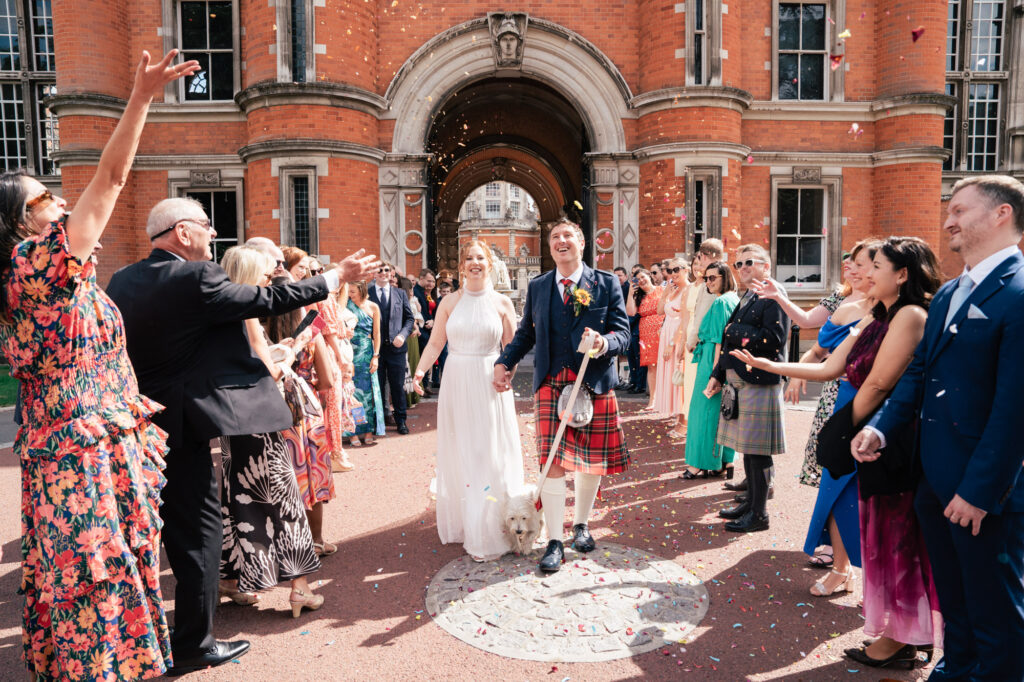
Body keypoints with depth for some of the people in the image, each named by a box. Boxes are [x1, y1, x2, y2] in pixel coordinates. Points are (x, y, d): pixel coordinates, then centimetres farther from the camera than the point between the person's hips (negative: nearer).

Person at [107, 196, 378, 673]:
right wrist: (338, 276, -5)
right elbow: (271, 300, -14)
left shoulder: (121, 281, 6)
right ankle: (193, 644, 14)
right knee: (199, 532, 4)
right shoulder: (195, 277, -18)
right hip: (178, 429, -8)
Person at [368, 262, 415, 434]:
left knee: (398, 386, 8)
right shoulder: (367, 293, 2)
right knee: (377, 386, 7)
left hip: (396, 346, 2)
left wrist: (403, 335, -7)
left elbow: (409, 318, 9)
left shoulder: (400, 294, 10)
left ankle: (400, 421, 20)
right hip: (375, 347, -1)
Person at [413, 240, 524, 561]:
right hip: (456, 384, 2)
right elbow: (435, 343, 3)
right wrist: (420, 370, -13)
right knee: (459, 453, 8)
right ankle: (462, 524, 22)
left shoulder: (502, 303, 2)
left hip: (490, 385, -1)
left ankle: (489, 531, 11)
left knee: (490, 454, 1)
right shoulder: (449, 302, 5)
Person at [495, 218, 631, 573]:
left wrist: (604, 343, -23)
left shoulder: (607, 283, 2)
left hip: (595, 384, 0)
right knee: (553, 463, -5)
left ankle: (581, 525, 35)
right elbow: (525, 333, 17)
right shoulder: (537, 287, 9)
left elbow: (623, 331, -2)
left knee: (592, 462, 11)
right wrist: (504, 362, 5)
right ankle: (554, 541, 9)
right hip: (551, 384, 0)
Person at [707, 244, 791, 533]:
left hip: (759, 383, -9)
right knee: (747, 447, 16)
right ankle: (750, 501, 28)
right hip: (738, 382, 9)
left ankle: (759, 513, 8)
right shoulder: (745, 299, 19)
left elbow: (774, 338, -23)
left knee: (757, 450, -2)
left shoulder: (773, 298, -10)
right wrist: (718, 375, 17)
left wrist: (736, 332, -15)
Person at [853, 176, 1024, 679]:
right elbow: (918, 372, 11)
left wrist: (980, 491, -19)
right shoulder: (947, 294, 10)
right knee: (953, 602, 25)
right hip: (935, 481, 8)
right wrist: (881, 428, -4)